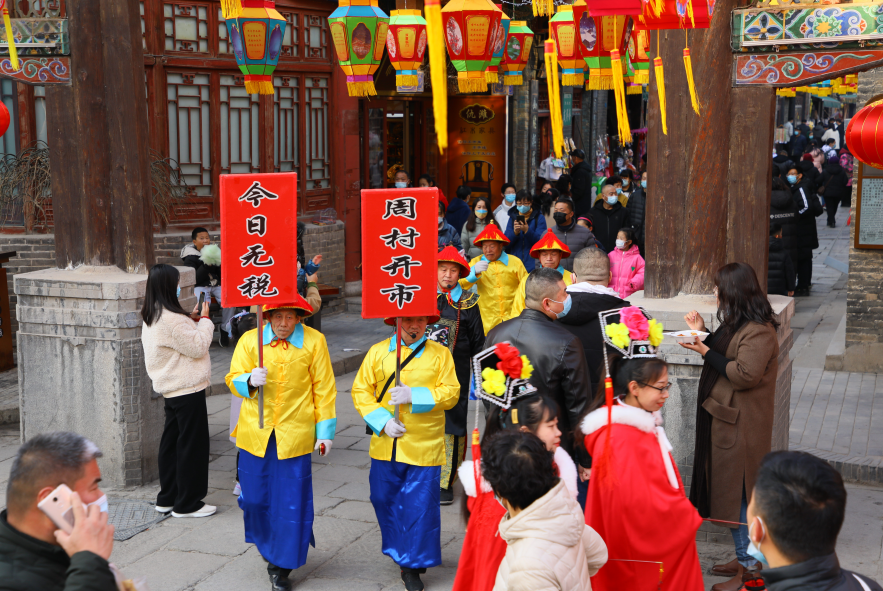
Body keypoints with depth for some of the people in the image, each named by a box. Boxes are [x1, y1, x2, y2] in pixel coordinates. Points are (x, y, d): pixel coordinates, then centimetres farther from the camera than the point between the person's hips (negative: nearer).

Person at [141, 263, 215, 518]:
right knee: (192, 445, -1)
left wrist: (191, 321, 8)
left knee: (171, 442, 16)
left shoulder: (151, 317, 9)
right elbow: (197, 347, -19)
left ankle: (167, 498, 25)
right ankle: (187, 504, 7)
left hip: (170, 389, 10)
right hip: (188, 389, -10)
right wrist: (204, 321, -7)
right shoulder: (171, 319, -22)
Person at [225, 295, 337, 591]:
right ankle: (267, 545, 36)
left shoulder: (314, 341, -2)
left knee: (291, 502, 0)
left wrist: (325, 430, 1)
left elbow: (323, 388, 2)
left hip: (294, 433, -2)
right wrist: (250, 380, -18)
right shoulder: (249, 340, 2)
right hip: (255, 433, 2)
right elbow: (233, 379, 6)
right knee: (254, 497, 6)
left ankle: (281, 566, 14)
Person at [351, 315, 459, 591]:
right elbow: (361, 390, 3)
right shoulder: (378, 352, 5)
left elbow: (451, 392, -6)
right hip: (386, 445, 2)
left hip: (424, 447, -2)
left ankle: (413, 566, 13)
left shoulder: (440, 354, 1)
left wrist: (414, 396, -19)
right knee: (384, 500, 11)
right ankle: (398, 550, 35)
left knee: (420, 506, 0)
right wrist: (382, 421, -10)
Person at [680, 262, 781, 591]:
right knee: (731, 490, 16)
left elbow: (745, 374, -26)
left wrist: (706, 352, -21)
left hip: (741, 426, -10)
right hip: (726, 420, 10)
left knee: (737, 493, -3)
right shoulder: (738, 324, 12)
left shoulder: (758, 332, -20)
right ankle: (745, 557, 26)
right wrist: (704, 334, 7)